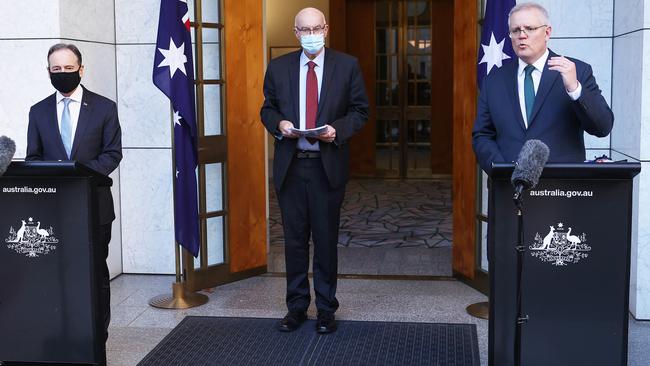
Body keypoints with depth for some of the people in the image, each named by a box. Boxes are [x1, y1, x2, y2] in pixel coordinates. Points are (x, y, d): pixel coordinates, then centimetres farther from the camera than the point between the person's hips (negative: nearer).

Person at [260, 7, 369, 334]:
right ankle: (296, 306, 21)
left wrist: (338, 129, -13)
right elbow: (267, 109, 14)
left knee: (326, 240, 5)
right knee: (294, 239, 8)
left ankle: (326, 309, 18)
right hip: (290, 165, 2)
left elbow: (359, 110, 5)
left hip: (328, 165, -1)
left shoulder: (347, 66, 2)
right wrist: (278, 123, -8)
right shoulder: (278, 67, 7)